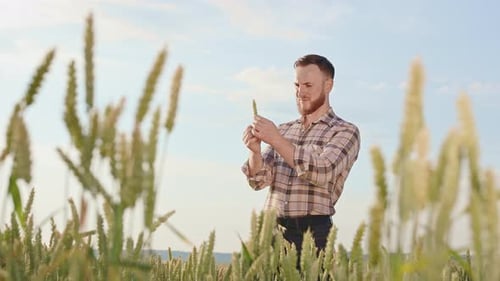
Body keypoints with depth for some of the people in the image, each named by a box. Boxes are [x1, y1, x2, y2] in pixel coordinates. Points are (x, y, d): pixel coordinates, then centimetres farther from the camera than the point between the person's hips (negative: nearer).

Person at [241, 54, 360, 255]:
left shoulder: (345, 132, 2)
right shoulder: (283, 130, 16)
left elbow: (323, 173, -15)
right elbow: (259, 180, 7)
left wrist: (276, 140, -18)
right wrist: (255, 151, -14)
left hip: (313, 232, -4)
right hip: (272, 228, 4)